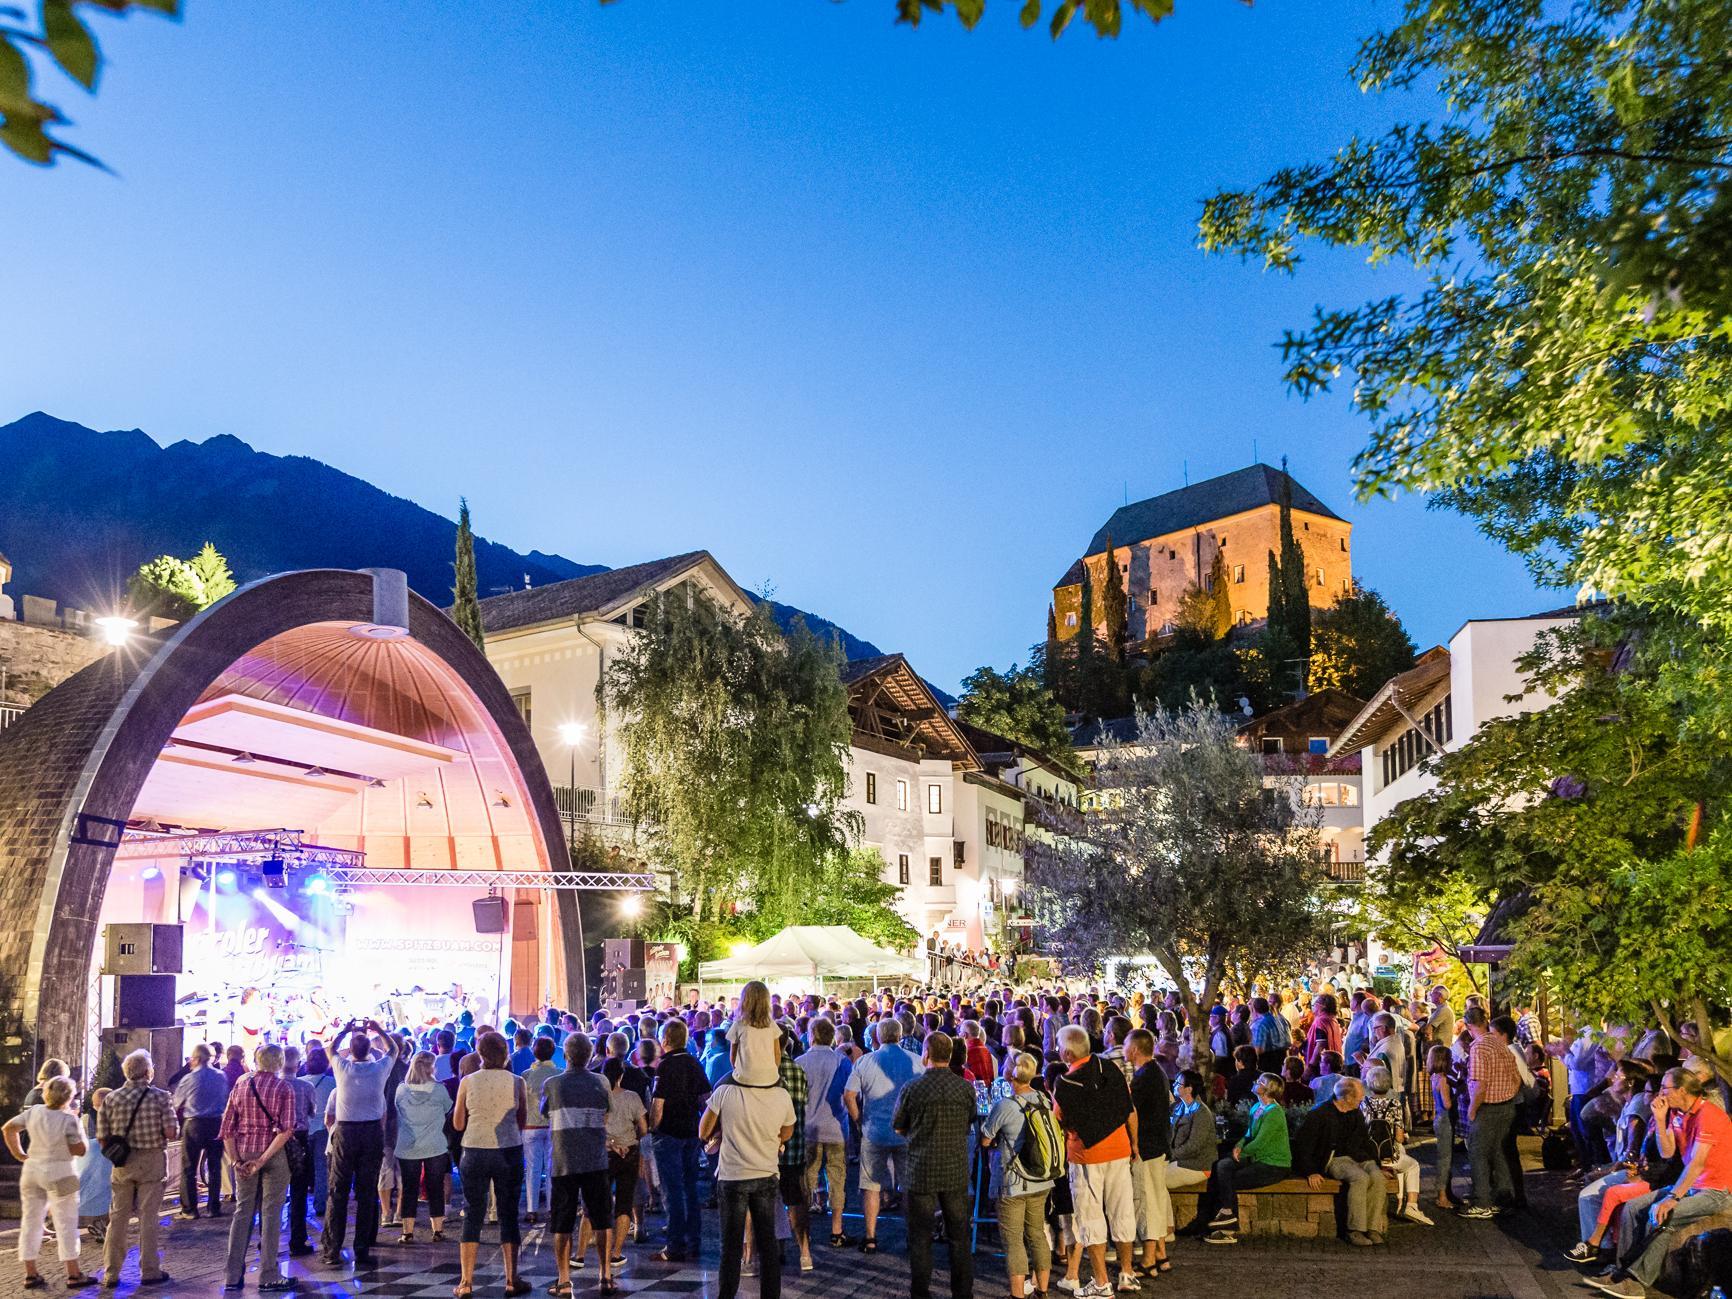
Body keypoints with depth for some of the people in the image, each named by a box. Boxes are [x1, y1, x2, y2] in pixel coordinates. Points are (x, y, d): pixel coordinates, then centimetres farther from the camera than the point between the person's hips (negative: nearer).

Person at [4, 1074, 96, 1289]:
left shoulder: (34, 1112, 0)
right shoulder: (68, 1119, -15)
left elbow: (8, 1128, 9)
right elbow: (79, 1150, -10)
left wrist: (19, 1154, 13)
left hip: (31, 1170, 6)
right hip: (59, 1173, -5)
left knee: (31, 1221, 12)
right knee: (65, 1223, 1)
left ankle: (30, 1274, 16)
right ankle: (73, 1275, 4)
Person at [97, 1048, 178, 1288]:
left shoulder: (111, 1098, -1)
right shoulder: (160, 1097, -9)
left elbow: (102, 1137, -2)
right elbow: (172, 1133, -13)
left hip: (121, 1163, 3)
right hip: (151, 1162, -2)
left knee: (118, 1217, 11)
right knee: (147, 1218, 5)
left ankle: (110, 1273, 14)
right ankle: (149, 1272, 11)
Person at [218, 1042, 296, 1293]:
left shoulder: (240, 1087, 6)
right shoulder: (284, 1089, -6)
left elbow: (227, 1128, 2)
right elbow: (286, 1130, -16)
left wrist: (235, 1160, 0)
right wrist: (263, 1160, -15)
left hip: (244, 1154, 4)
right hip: (274, 1155, -4)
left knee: (242, 1212, 12)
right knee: (270, 1214, 3)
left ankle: (233, 1276, 13)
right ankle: (268, 1277, 7)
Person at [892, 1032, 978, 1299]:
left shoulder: (912, 1089, -13)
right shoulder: (966, 1088, -5)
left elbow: (898, 1128, 1)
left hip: (921, 1172, -2)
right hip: (956, 1172, 2)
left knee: (920, 1239, 9)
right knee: (959, 1237, 13)